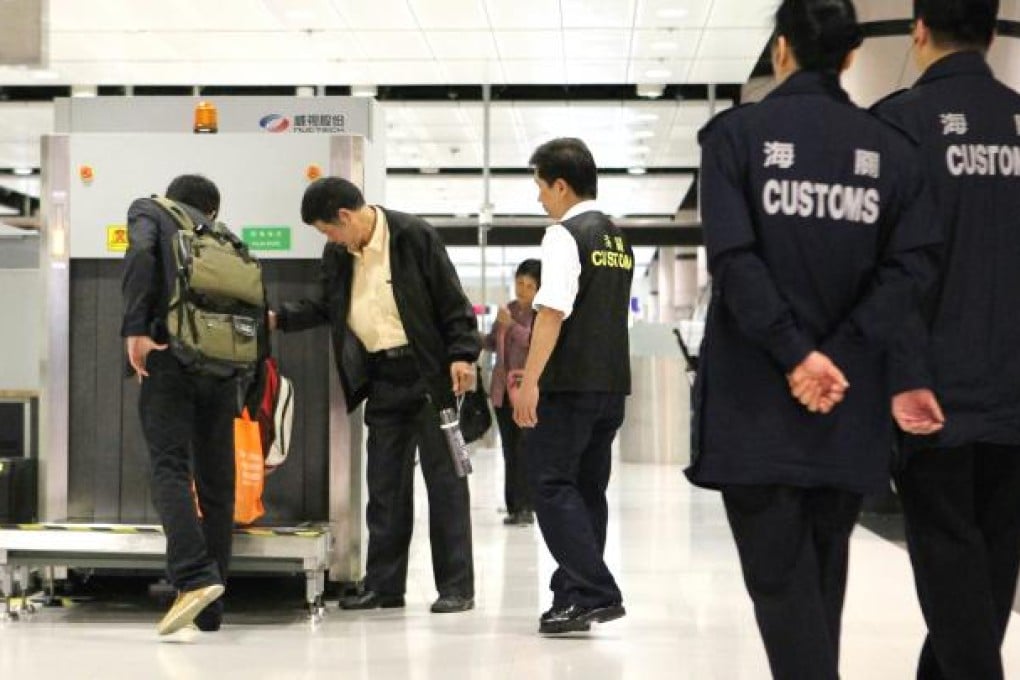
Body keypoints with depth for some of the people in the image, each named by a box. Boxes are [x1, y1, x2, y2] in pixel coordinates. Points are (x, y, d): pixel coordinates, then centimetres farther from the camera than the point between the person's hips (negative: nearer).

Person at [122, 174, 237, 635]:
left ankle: (195, 577, -28)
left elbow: (141, 254, -9)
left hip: (171, 355, -4)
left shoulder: (149, 211, 14)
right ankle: (209, 609, 10)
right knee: (216, 483, 7)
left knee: (171, 470, -8)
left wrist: (135, 329, -14)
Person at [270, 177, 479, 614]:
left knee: (444, 478, -2)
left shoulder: (414, 236, -10)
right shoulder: (337, 255, 8)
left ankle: (456, 586, 3)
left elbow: (451, 299, -9)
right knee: (385, 483, 8)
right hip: (383, 379, 6)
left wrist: (462, 355, -15)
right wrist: (279, 318, 8)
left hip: (429, 371, -6)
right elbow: (325, 308, 21)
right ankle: (384, 584, 15)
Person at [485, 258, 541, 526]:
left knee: (524, 449, -10)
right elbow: (493, 342, 23)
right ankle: (513, 507, 11)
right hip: (502, 387, 7)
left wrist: (511, 325, -23)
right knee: (509, 449, 7)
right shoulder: (508, 309, 14)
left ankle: (525, 507, -7)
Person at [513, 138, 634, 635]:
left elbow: (552, 312, -19)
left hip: (570, 384, -8)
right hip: (613, 381, 8)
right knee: (587, 489, 12)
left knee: (553, 485, -4)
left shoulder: (564, 236, -10)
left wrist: (530, 380, -19)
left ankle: (593, 594, -10)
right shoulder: (618, 239, 16)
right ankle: (575, 595, 17)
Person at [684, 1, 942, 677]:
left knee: (781, 577, -2)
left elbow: (733, 257, -14)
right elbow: (912, 264, -5)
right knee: (823, 574, 17)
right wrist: (838, 354, -10)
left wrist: (795, 355, -13)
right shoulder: (891, 146, 6)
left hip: (757, 402, -3)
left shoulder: (738, 132, -2)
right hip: (851, 407, 3)